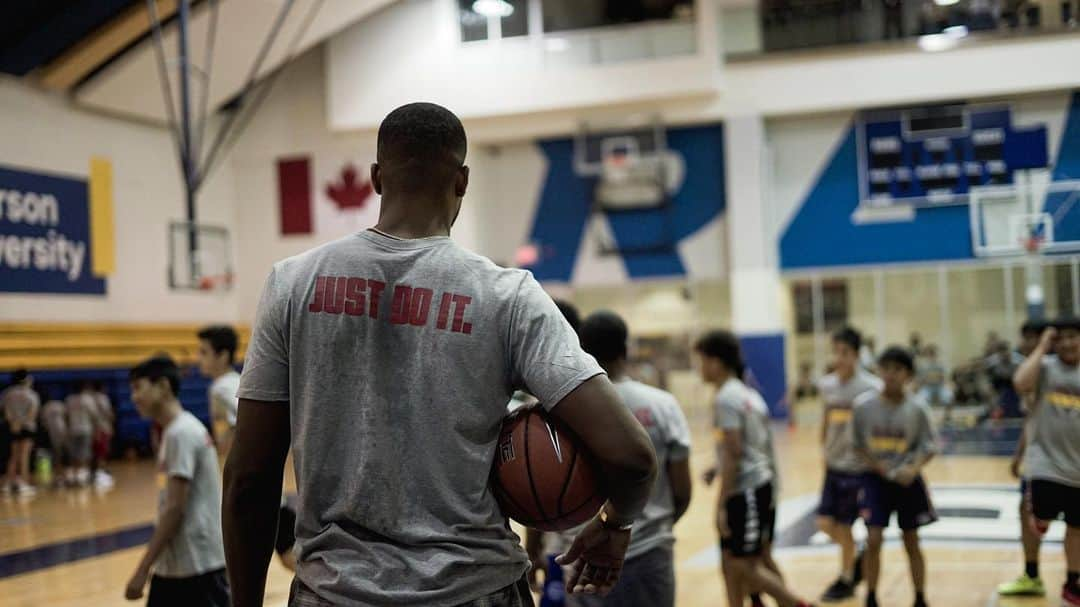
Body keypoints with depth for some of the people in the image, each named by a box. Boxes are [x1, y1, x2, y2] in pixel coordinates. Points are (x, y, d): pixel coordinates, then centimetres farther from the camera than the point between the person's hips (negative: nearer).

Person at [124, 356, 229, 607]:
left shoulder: (181, 433, -16)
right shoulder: (177, 430, 14)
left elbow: (175, 509, -20)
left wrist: (142, 569, -20)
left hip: (197, 564, -10)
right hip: (173, 565, 10)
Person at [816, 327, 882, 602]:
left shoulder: (869, 387, -14)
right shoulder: (827, 384, 3)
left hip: (857, 467, -5)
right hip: (833, 465, 5)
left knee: (843, 525, 2)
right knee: (825, 522, 4)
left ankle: (846, 580, 21)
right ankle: (857, 558, 30)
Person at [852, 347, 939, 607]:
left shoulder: (917, 408, -11)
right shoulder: (864, 405, -10)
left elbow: (929, 445, -7)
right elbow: (856, 442, 0)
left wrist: (914, 469, -23)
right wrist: (872, 462, -16)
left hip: (906, 479, 0)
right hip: (875, 479, 0)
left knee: (912, 542, 10)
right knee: (874, 539, -8)